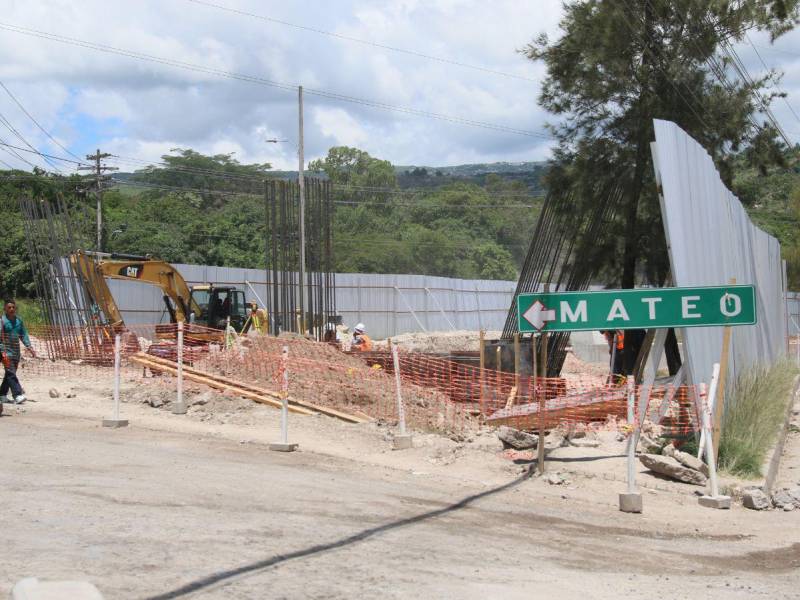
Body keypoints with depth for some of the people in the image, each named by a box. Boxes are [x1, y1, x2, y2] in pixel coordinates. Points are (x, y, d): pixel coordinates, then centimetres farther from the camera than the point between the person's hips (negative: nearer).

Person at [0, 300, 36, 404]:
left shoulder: (19, 320, 11)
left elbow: (24, 335, 14)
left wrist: (29, 347, 2)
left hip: (16, 351, 6)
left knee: (10, 374, 11)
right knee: (11, 373, -14)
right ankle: (17, 395, -21)